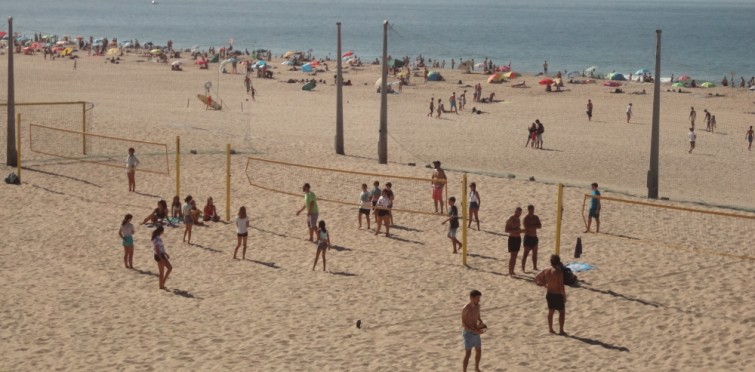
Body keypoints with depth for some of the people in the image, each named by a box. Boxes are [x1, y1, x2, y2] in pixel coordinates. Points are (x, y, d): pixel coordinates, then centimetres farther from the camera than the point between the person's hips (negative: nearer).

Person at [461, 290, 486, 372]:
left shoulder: (477, 306, 1)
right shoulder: (465, 309, -22)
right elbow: (463, 324, -20)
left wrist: (482, 325, -4)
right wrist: (474, 330, -26)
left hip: (476, 333, 7)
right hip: (468, 333, -7)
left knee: (479, 351, 17)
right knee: (468, 354, -5)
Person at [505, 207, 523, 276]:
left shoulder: (518, 219, 12)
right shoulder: (510, 220, -12)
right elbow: (506, 230, -14)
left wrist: (520, 230, 3)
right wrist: (515, 231, -26)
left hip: (518, 238, 8)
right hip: (512, 238, -8)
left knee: (515, 255, 9)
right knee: (512, 255, -8)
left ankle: (512, 271, 16)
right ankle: (510, 272, -6)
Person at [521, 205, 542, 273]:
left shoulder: (536, 217, 8)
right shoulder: (525, 218, -11)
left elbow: (540, 226, -1)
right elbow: (527, 227, -22)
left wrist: (532, 226, -15)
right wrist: (535, 226, -12)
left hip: (534, 237, 7)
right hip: (528, 237, -7)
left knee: (535, 253, 14)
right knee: (526, 254, -7)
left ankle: (534, 267, 26)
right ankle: (523, 268, -5)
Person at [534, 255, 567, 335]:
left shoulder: (546, 271, -3)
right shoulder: (559, 272, -21)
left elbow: (537, 277, 8)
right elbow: (561, 286, -22)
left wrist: (544, 284, 18)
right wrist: (564, 296, -10)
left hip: (549, 294, 6)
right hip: (557, 295, -6)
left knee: (551, 311, 20)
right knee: (562, 312, 8)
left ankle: (550, 329, 27)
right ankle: (561, 330, 8)